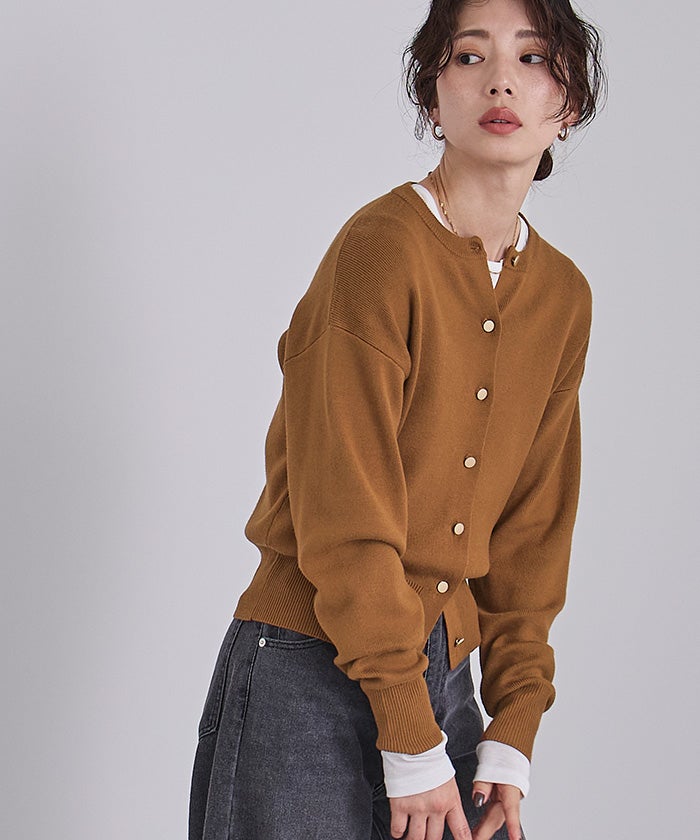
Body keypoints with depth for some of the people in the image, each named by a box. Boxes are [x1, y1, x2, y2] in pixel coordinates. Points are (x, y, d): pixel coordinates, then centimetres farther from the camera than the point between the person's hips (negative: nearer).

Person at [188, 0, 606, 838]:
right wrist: (412, 749, -16)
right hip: (309, 675, -6)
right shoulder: (383, 245, -14)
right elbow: (346, 521, -17)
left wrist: (512, 736, 4)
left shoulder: (564, 296, 7)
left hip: (443, 672, 6)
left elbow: (533, 534, 10)